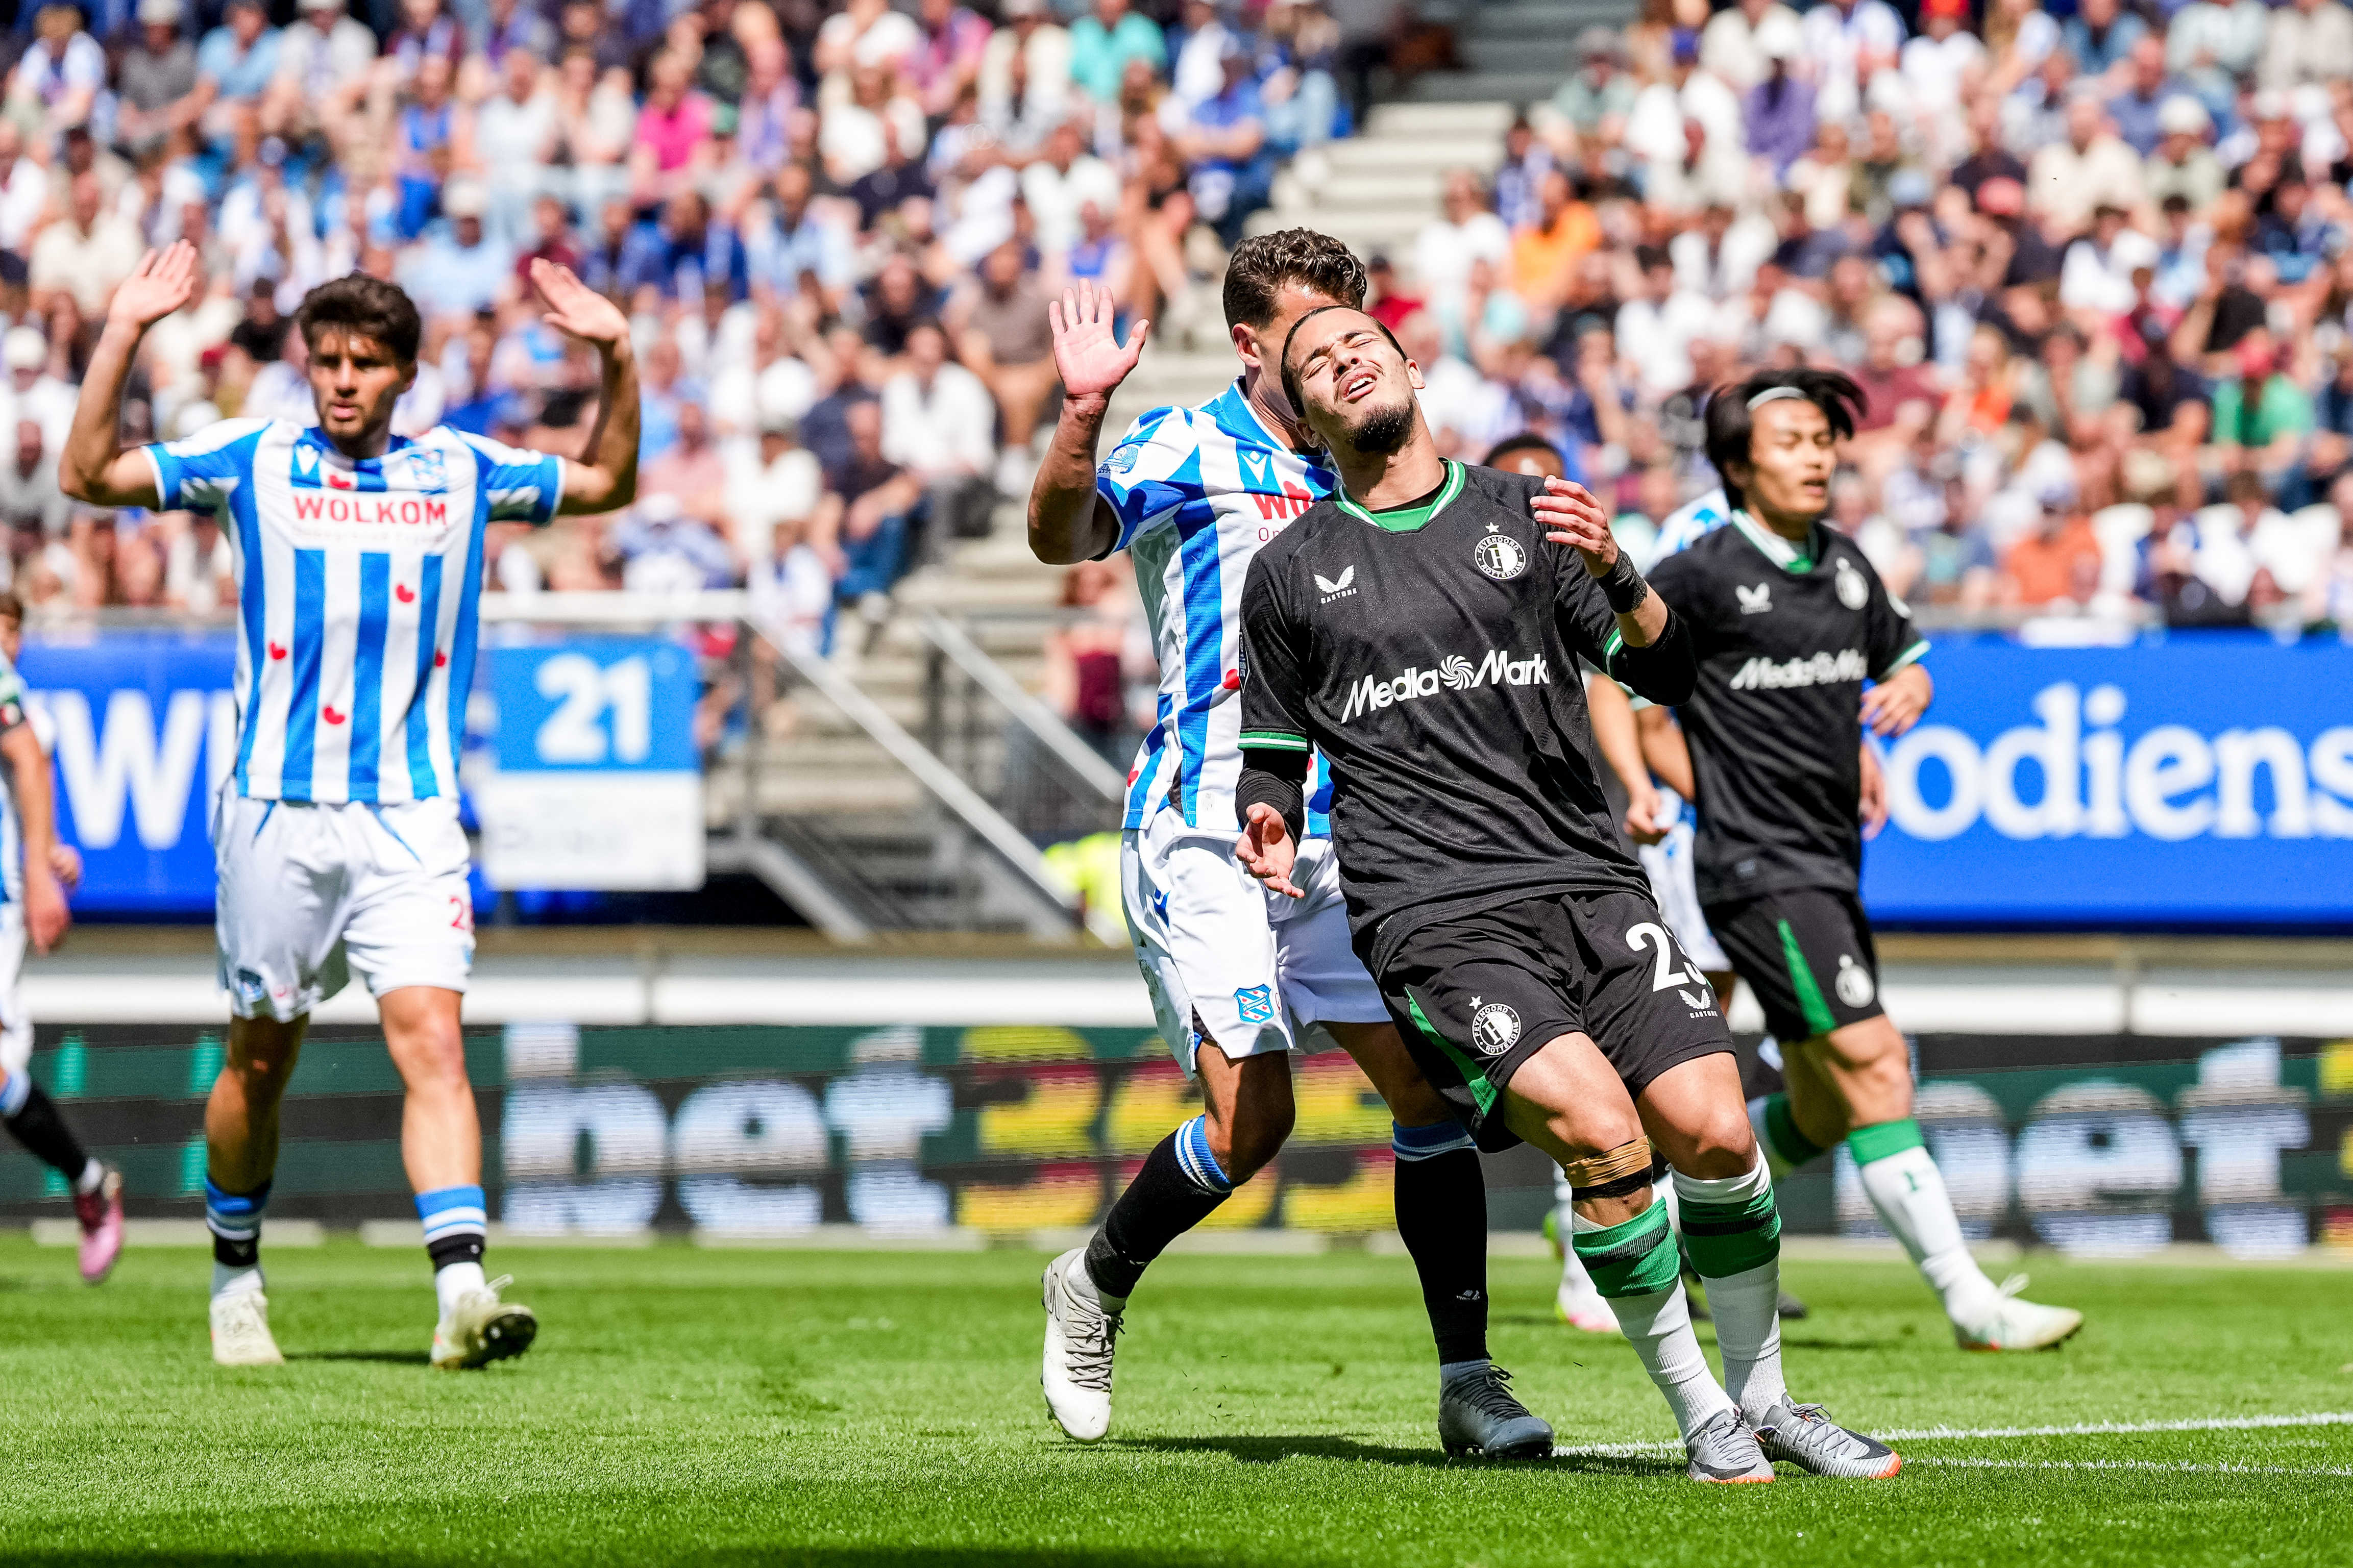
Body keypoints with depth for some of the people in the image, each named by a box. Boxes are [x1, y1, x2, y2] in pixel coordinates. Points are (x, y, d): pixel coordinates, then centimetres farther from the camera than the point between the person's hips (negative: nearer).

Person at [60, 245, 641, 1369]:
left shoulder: (458, 470, 9)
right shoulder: (252, 459, 5)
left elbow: (607, 483, 21)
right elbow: (91, 476, 1)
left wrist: (618, 358, 7)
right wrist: (123, 336, -7)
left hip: (410, 820, 0)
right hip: (277, 812, 0)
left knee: (430, 1037, -15)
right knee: (261, 1060, 8)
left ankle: (462, 1292, -25)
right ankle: (237, 1277, 28)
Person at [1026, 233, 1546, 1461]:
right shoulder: (1188, 449, -4)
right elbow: (1062, 539, -20)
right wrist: (1082, 413, -39)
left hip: (1336, 840, 6)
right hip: (1204, 838, -6)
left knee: (1430, 1080, -5)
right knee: (1249, 1117, -13)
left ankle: (1467, 1382, 0)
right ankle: (1095, 1282, 14)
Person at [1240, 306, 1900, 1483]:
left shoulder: (1526, 514, 13)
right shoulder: (1291, 573, 12)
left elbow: (1667, 676, 7)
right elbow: (1273, 747, 22)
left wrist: (1613, 577, -11)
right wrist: (1269, 824, 0)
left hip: (1586, 886, 2)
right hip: (1433, 918, -2)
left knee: (1713, 1132, -14)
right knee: (1600, 1130, -24)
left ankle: (1763, 1396, 10)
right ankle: (1701, 1417, -9)